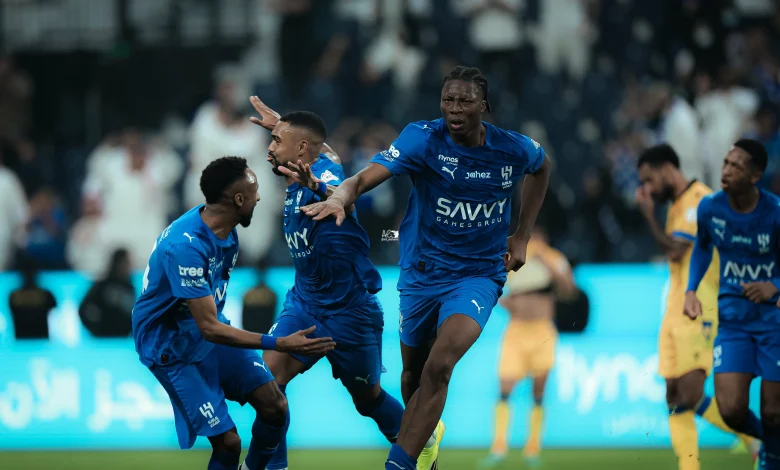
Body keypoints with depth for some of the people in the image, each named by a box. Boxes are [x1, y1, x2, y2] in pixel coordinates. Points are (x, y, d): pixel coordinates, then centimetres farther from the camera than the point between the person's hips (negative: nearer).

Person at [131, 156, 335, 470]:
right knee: (227, 442, -15)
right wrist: (280, 345, -34)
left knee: (275, 407, -3)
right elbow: (210, 328, -32)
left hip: (212, 331, 8)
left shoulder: (224, 229, -6)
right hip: (173, 347, -8)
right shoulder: (186, 246, -33)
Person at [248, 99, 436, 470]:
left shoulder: (324, 172, -23)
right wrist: (280, 124, 38)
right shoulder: (306, 173, 0)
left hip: (350, 310, -7)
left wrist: (317, 188, -71)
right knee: (270, 374, -14)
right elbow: (324, 151, 25)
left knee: (368, 399, 10)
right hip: (305, 301, 7)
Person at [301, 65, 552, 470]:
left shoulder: (513, 149, -9)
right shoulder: (423, 138, -16)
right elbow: (367, 177, -30)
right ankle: (426, 436, 49)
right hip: (422, 271, 1)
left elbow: (541, 167, 17)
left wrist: (521, 236, 13)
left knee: (438, 367, -23)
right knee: (413, 372, 16)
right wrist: (340, 197, -53)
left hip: (478, 274, -1)